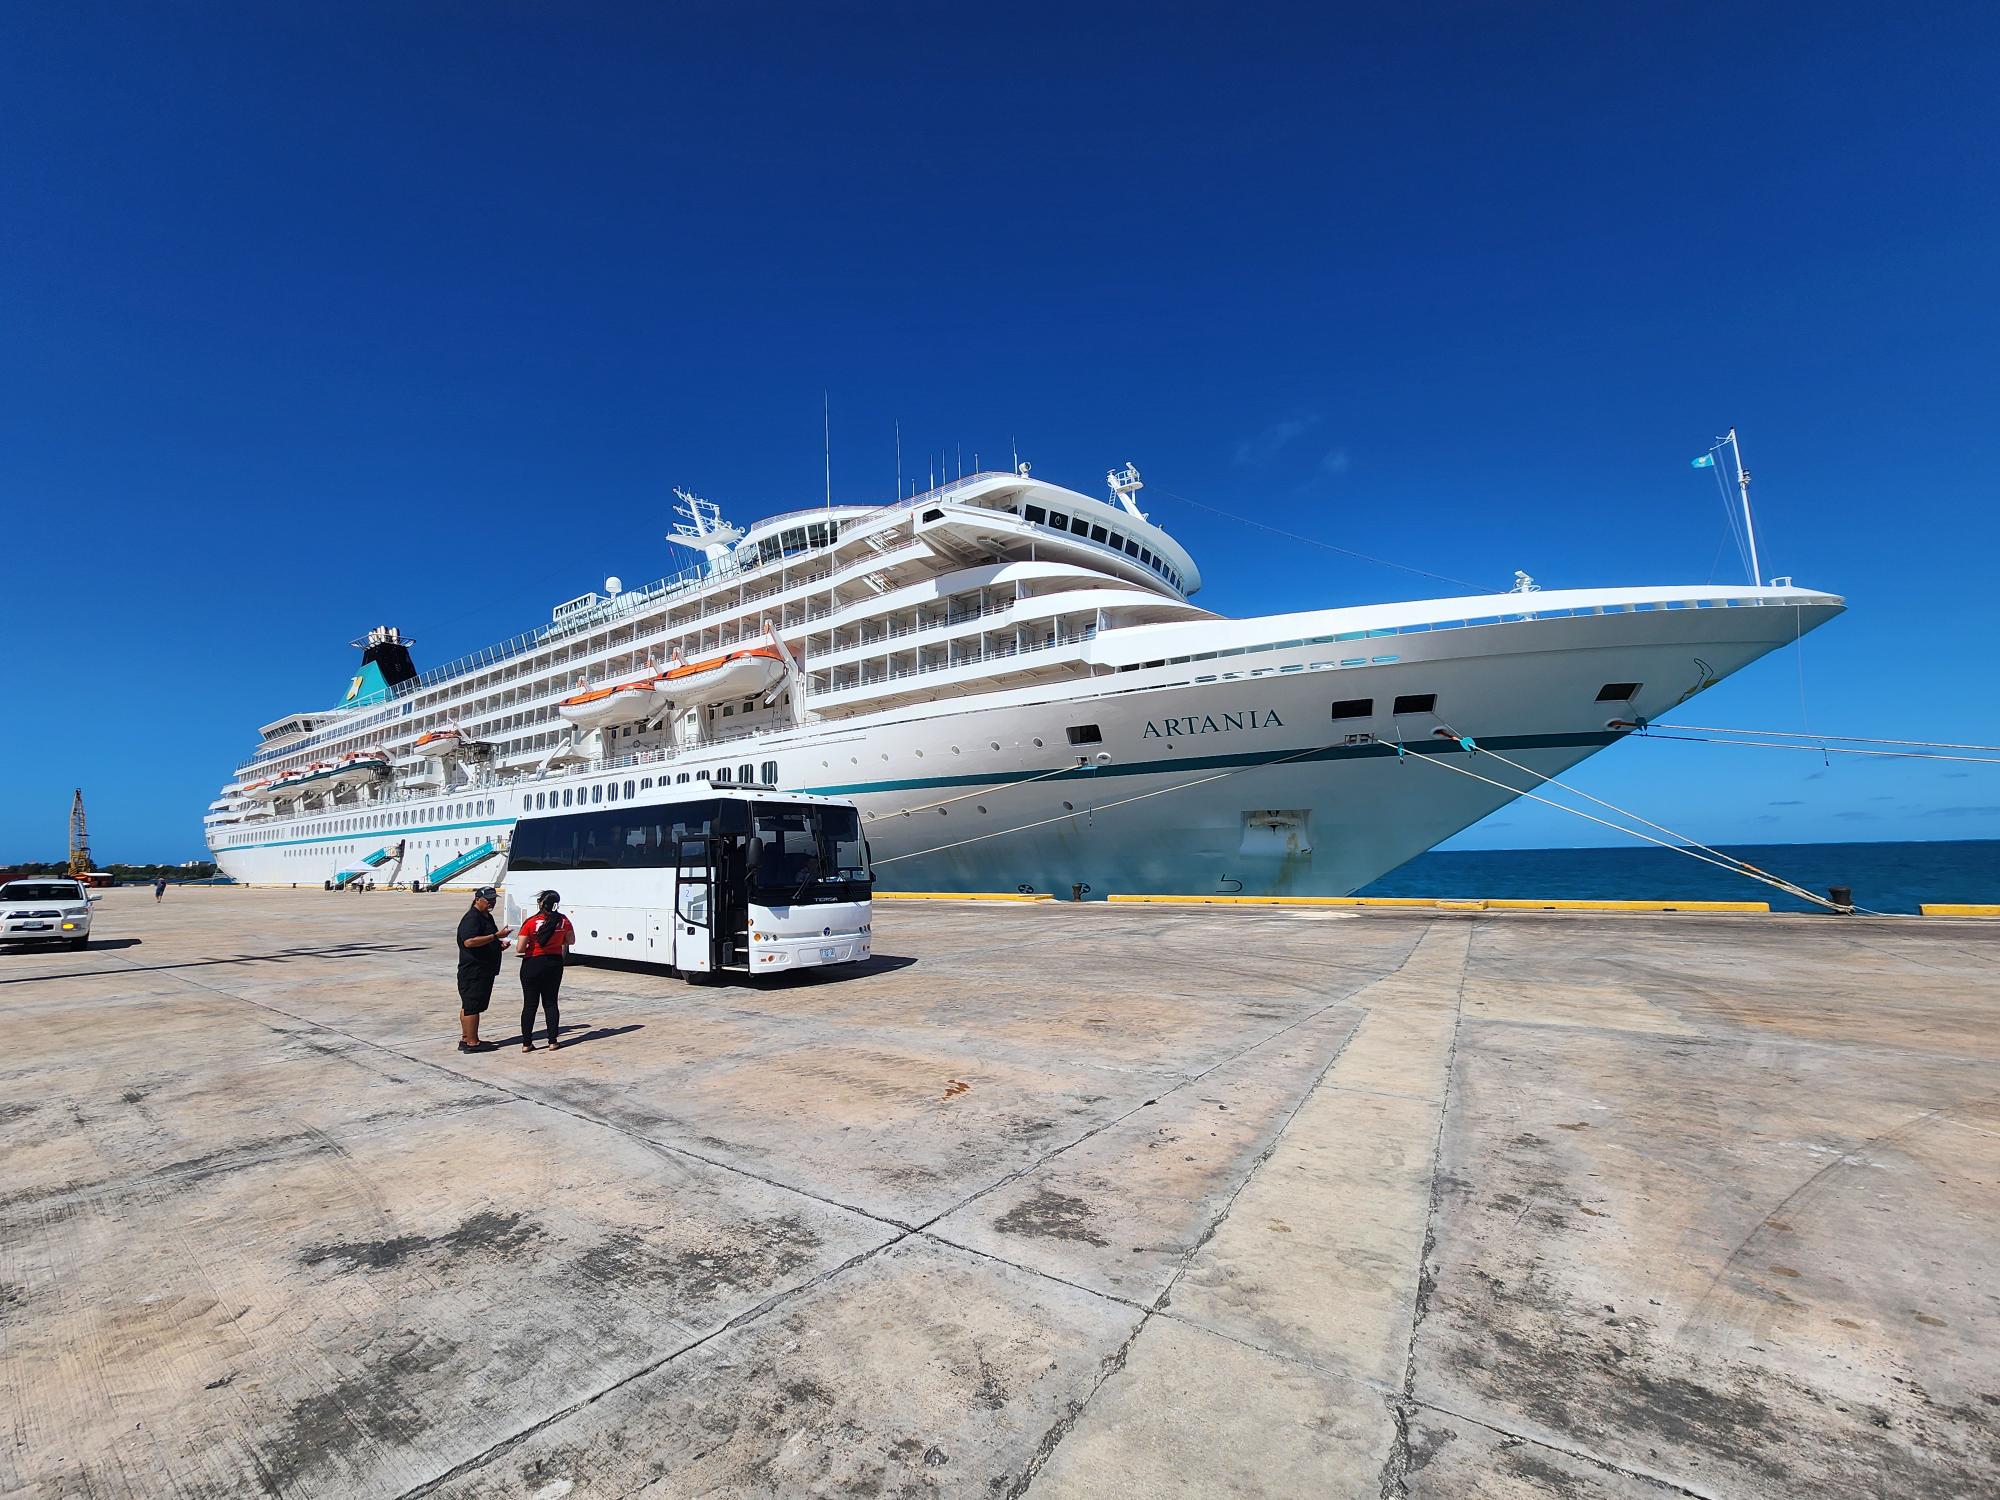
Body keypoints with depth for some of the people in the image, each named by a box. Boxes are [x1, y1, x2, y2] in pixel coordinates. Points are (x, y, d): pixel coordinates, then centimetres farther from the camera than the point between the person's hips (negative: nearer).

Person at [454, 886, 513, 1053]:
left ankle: (465, 1039, 22)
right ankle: (472, 1042, -2)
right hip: (473, 970, -10)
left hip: (484, 969, 10)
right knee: (472, 1006, -6)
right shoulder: (471, 918, -16)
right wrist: (496, 936, -29)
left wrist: (499, 945, 12)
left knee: (468, 1005, 16)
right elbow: (469, 941, -29)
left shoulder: (487, 917, 17)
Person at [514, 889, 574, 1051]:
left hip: (533, 964, -3)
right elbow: (571, 940, 8)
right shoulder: (563, 920, -5)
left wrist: (529, 947, 5)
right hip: (554, 963, 3)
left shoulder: (531, 922, -15)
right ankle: (553, 1041, 12)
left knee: (530, 1004, 7)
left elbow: (519, 949, -15)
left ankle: (526, 1043, 10)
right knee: (550, 1003, 11)